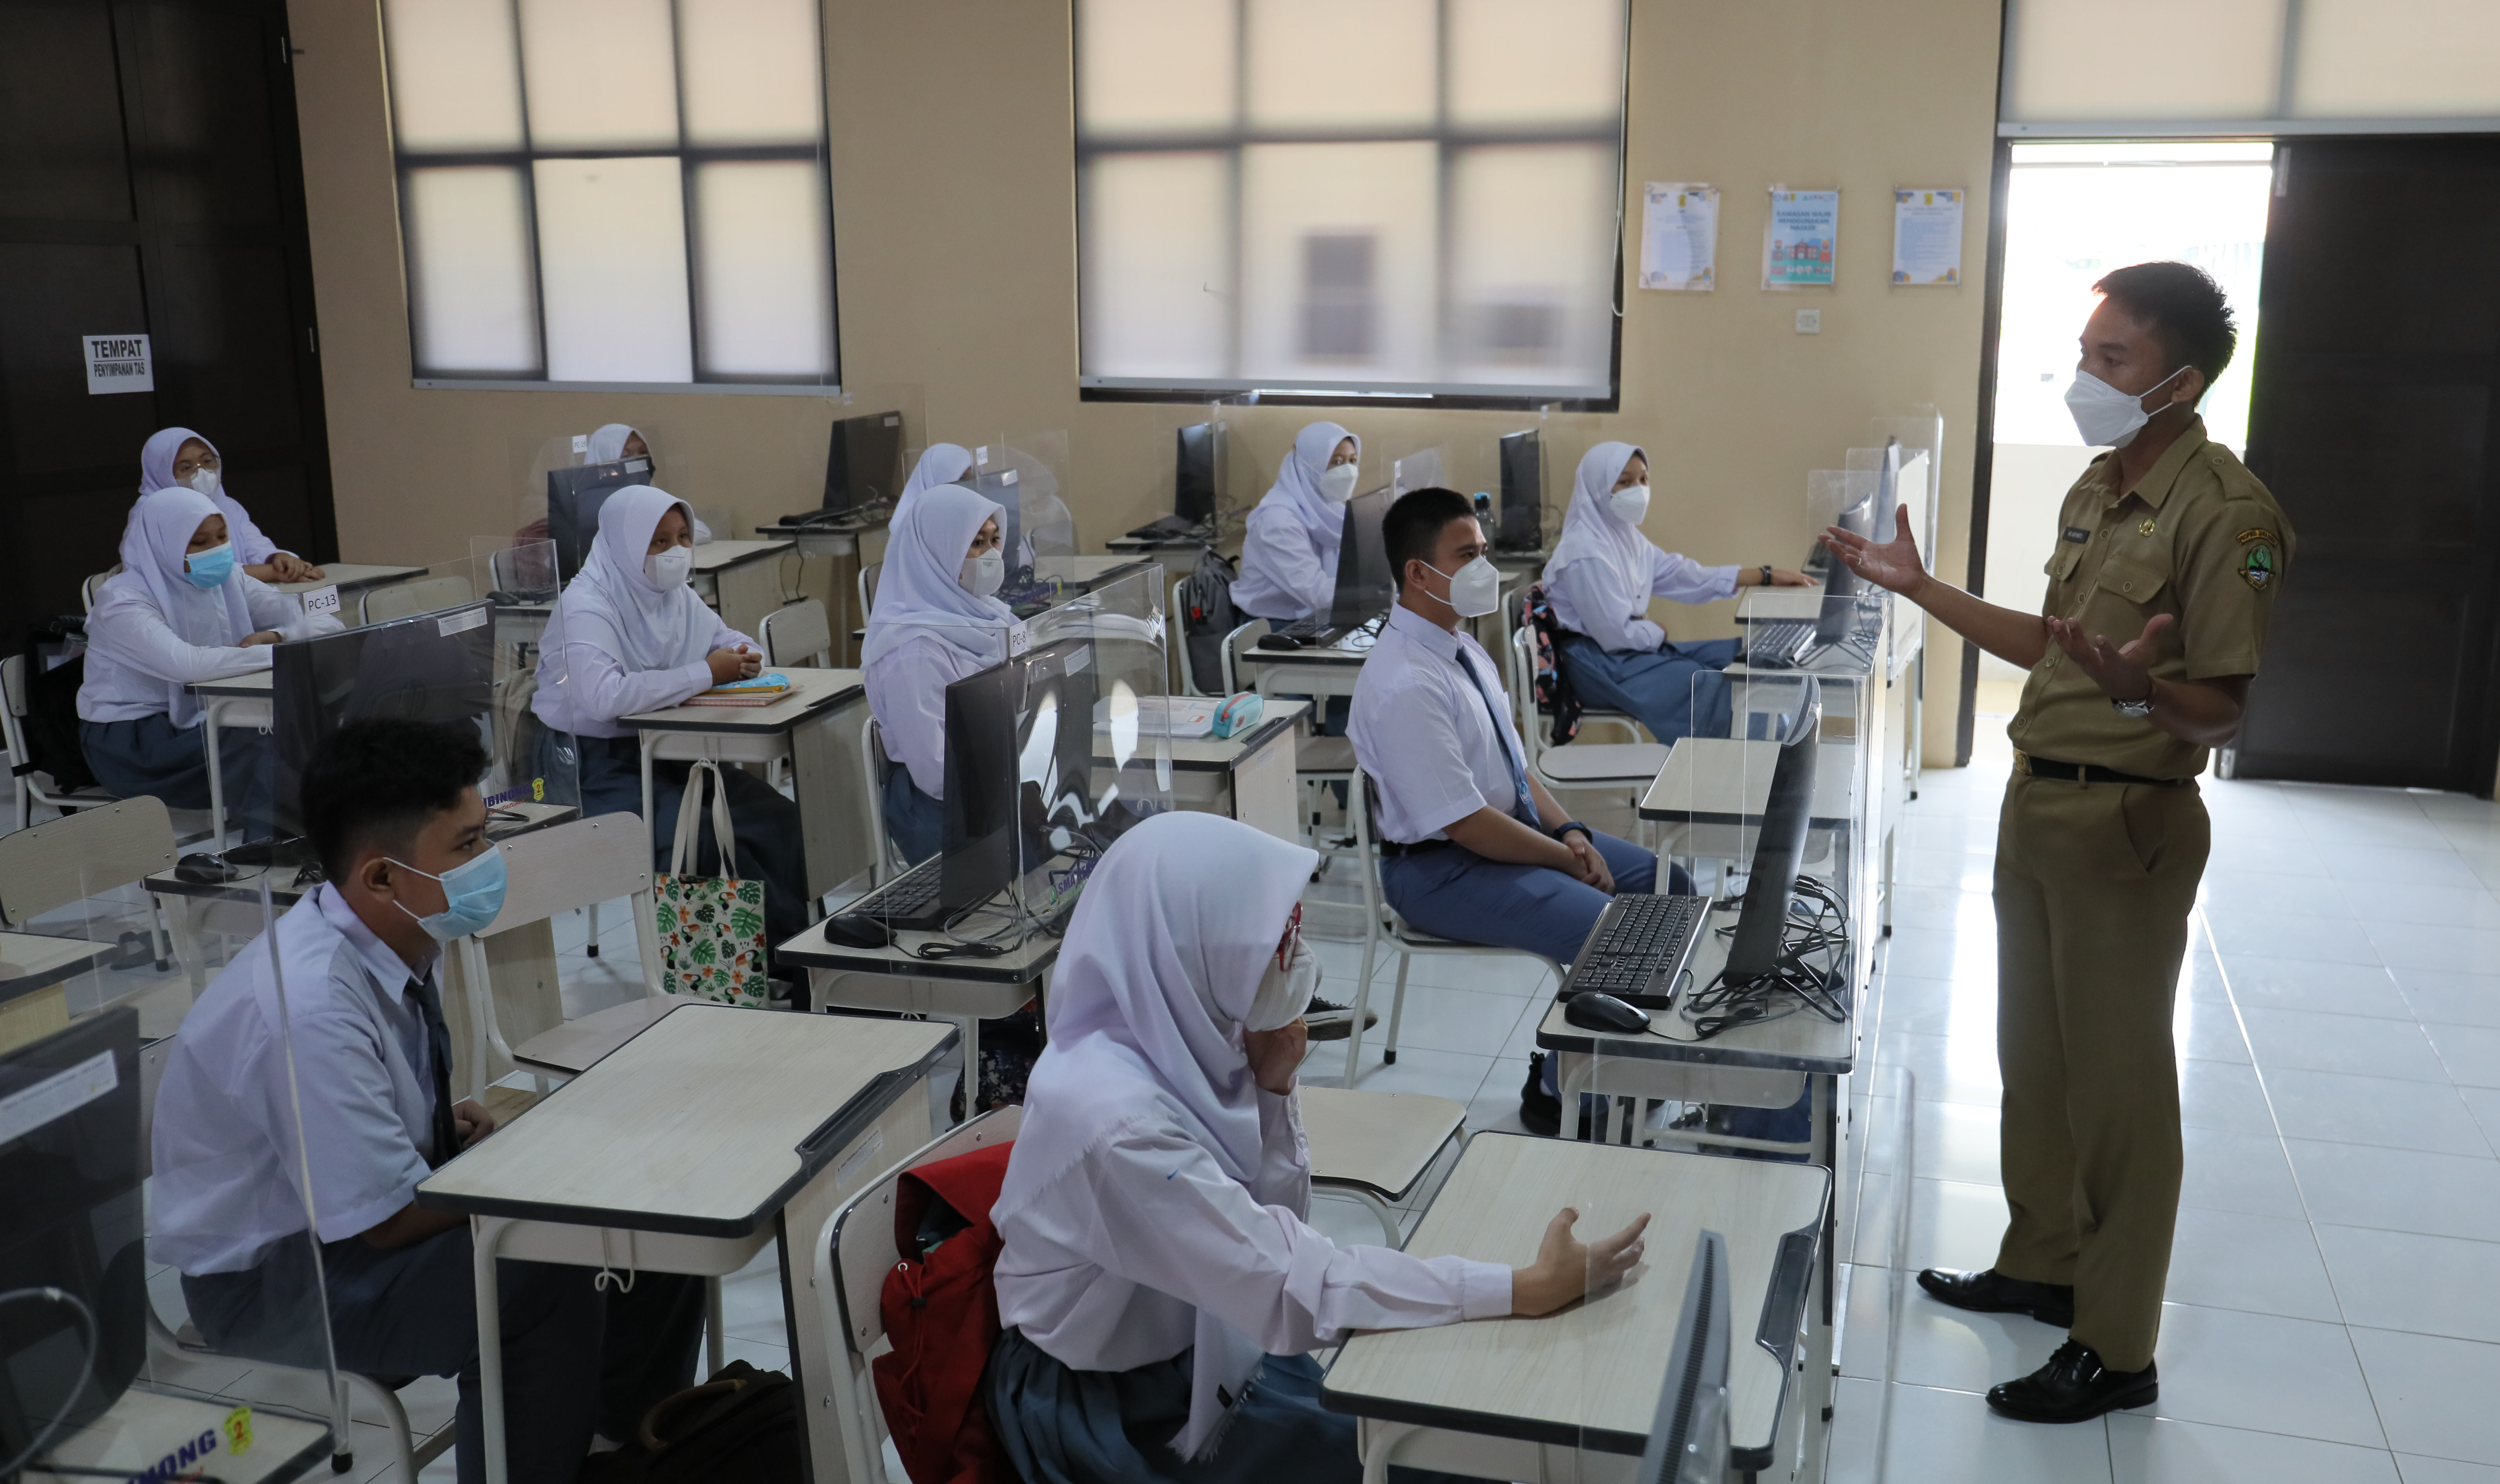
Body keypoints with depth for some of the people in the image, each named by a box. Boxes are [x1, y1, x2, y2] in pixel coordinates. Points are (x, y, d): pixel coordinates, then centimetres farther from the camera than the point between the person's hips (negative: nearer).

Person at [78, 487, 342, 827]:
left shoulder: (228, 583, 4)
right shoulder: (123, 602, -16)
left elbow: (327, 624, -1)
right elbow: (186, 665, -36)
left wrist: (275, 636, -22)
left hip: (201, 720, 7)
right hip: (129, 739, -6)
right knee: (260, 749, -31)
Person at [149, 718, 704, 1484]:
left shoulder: (403, 937, -7)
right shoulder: (311, 1005, -32)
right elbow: (387, 1219, -25)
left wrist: (462, 1125, -8)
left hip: (358, 1213, 8)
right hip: (270, 1275, -8)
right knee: (547, 1283, -31)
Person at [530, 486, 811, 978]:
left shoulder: (676, 595, 9)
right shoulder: (586, 605, -16)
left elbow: (732, 641, 24)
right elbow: (604, 695, -33)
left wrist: (743, 659, -3)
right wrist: (706, 674, -26)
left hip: (670, 752, 7)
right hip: (603, 765, -7)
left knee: (778, 818, -15)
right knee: (709, 838, -27)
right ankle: (794, 945, -11)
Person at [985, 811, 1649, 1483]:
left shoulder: (1181, 1041, -9)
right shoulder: (1117, 1119, -33)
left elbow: (1273, 1231, 2)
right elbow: (1294, 1289, -29)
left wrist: (1274, 1088, -14)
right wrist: (1529, 1289, -27)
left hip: (1194, 1346, 7)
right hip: (1101, 1407, -7)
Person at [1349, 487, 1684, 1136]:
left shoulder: (1463, 647, 6)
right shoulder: (1404, 687, -25)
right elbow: (1468, 825, -25)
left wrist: (1568, 831, -2)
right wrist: (1571, 860, -15)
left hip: (1518, 825, 10)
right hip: (1442, 868, -10)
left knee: (1669, 886, 7)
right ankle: (1554, 1092, 1)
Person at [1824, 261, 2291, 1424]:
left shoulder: (2225, 512, -18)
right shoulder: (2095, 491, 10)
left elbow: (2223, 713, -20)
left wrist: (2138, 687, -41)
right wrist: (1920, 589, 18)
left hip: (2127, 822, -9)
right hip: (2038, 801, 9)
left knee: (2117, 1082, 2)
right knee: (2036, 1055, 19)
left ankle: (2116, 1351, 16)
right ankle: (2043, 1265, 37)